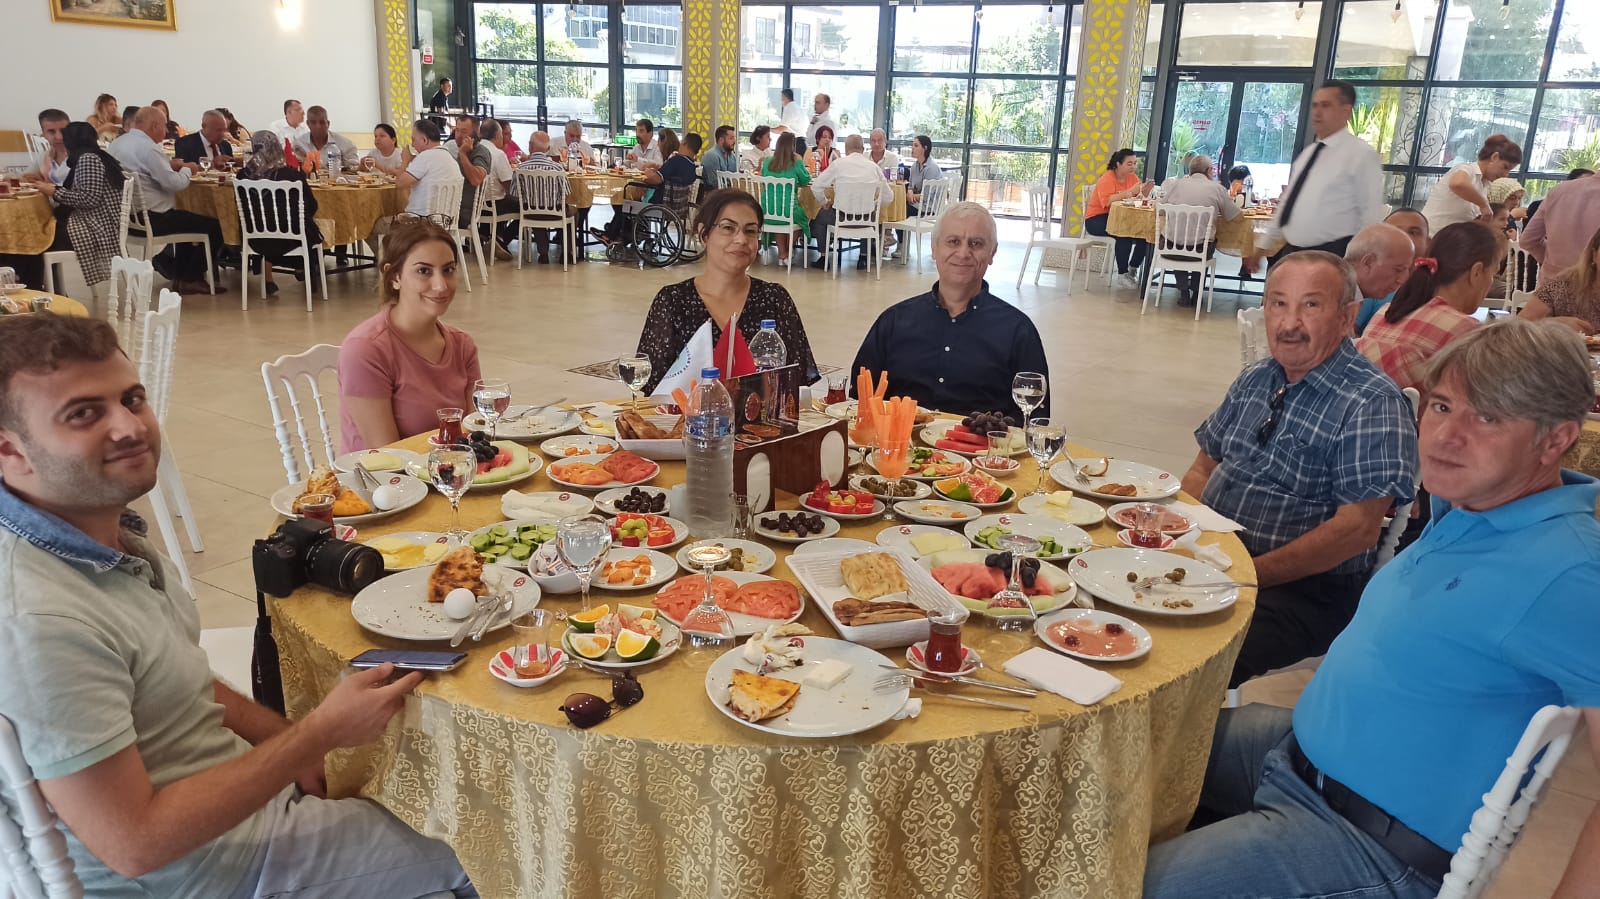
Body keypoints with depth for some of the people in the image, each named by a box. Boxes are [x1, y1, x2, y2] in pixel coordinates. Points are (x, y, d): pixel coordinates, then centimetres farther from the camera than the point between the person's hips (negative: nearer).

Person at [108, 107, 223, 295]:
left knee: (186, 217, 33)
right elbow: (174, 183, -22)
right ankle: (189, 279, 6)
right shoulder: (148, 147, -20)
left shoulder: (116, 144, 9)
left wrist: (168, 165, 12)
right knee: (214, 226, -5)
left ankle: (180, 272, 34)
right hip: (151, 219, -10)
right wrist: (187, 170, -2)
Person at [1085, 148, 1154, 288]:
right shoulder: (1107, 179, -11)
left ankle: (1133, 270, 1)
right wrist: (1130, 192, -32)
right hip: (1097, 219, -7)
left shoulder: (1133, 177, 9)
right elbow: (1107, 201, -28)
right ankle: (1122, 275, -21)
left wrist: (1145, 191, -18)